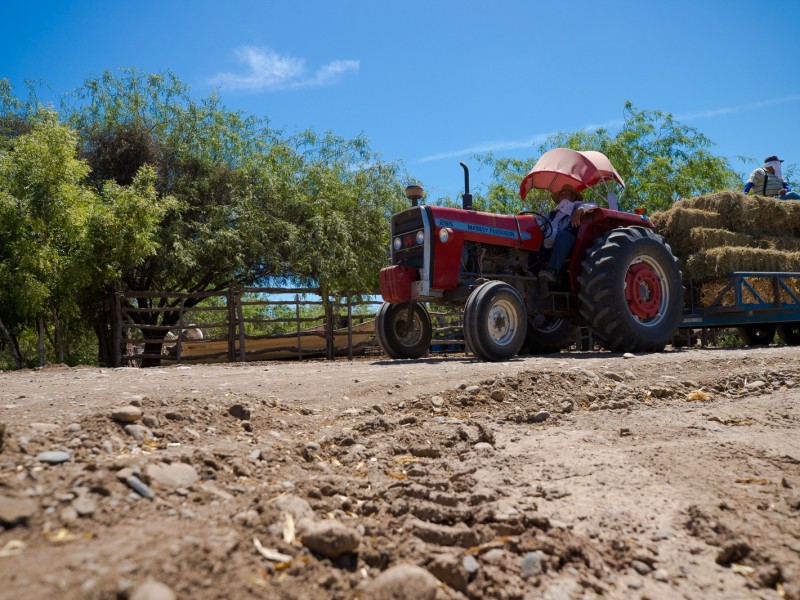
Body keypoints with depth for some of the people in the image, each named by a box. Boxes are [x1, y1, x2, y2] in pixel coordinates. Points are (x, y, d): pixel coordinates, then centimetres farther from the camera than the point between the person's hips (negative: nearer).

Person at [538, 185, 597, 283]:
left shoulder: (576, 205, 24)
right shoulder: (552, 213, 36)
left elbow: (593, 205, 4)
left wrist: (579, 210, -15)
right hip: (548, 246, 4)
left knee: (563, 235, -37)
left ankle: (552, 270, -54)